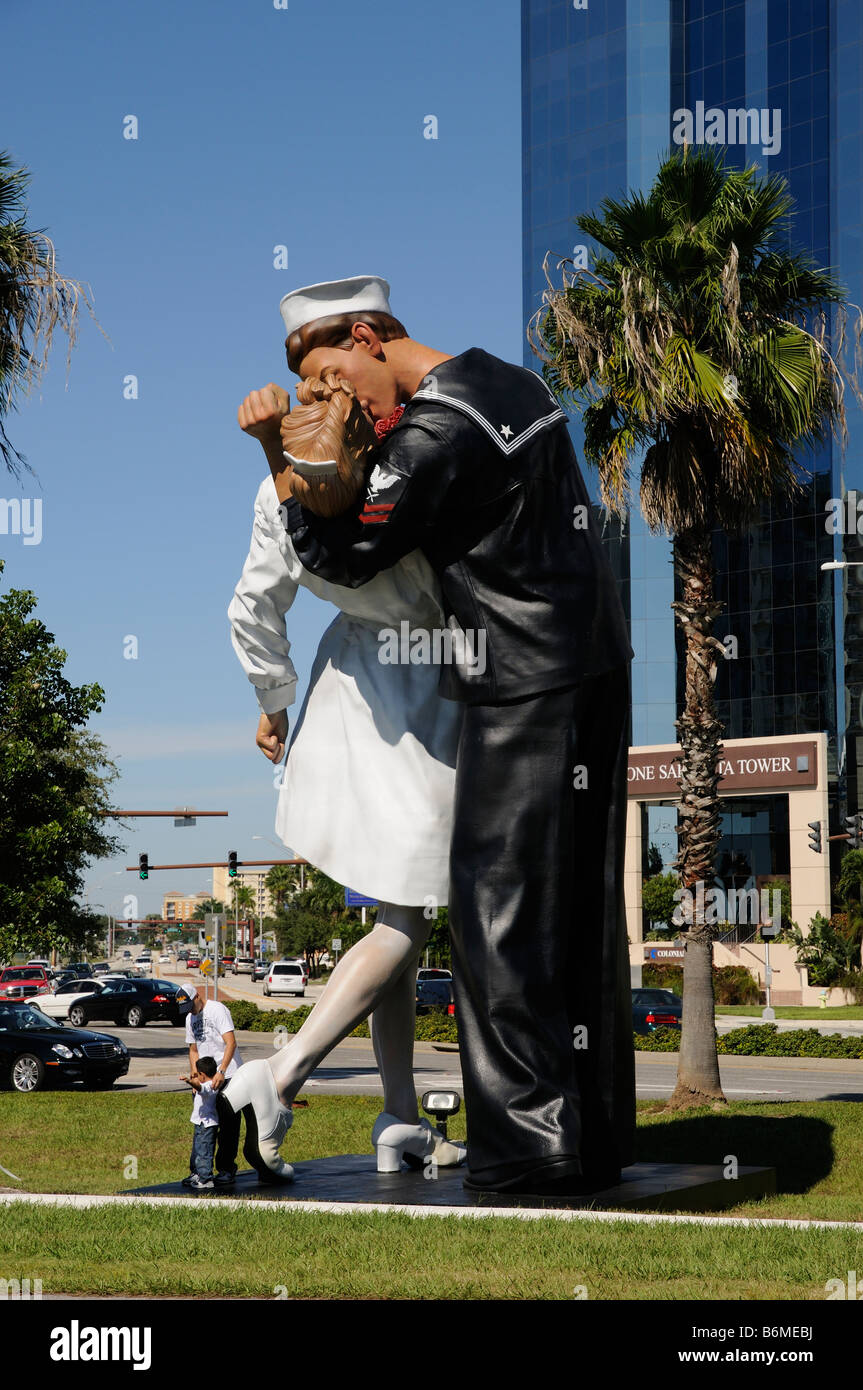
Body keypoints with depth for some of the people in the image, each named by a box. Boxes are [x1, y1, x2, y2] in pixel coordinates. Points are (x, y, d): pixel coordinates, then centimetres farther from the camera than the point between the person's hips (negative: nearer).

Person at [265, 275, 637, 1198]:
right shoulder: (513, 384, 12)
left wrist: (279, 455, -3)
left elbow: (337, 556, -10)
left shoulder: (437, 435, -16)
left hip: (528, 694, -9)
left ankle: (535, 1143, 0)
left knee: (502, 915, -3)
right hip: (594, 671, 9)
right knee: (579, 910, 13)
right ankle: (596, 1133, 20)